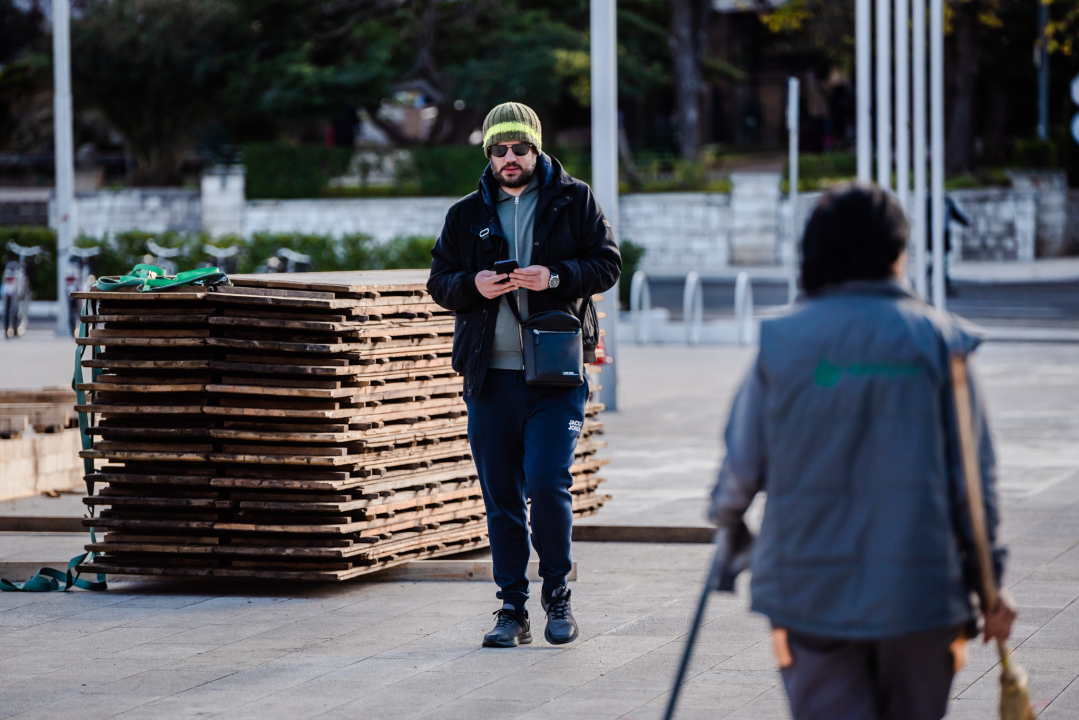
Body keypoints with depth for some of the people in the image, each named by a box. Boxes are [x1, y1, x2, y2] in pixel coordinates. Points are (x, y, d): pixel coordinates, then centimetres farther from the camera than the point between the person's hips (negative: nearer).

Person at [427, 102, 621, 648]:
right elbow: (439, 283, 12)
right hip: (490, 375, 3)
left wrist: (555, 276, -15)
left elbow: (607, 265, 1)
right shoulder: (467, 214, 13)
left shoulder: (573, 201, 6)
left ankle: (557, 592, 7)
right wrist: (474, 285, -9)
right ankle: (512, 608, 12)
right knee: (501, 497, 4)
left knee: (547, 484, -13)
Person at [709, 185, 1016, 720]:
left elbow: (743, 465, 1)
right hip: (919, 589, 0)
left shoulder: (781, 342, -1)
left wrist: (727, 515, 23)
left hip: (810, 589, 0)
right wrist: (988, 577, 7)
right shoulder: (937, 340, -2)